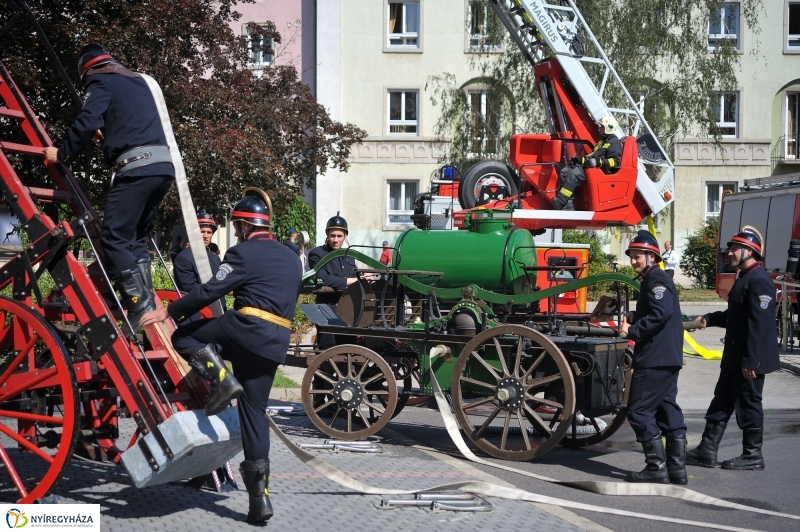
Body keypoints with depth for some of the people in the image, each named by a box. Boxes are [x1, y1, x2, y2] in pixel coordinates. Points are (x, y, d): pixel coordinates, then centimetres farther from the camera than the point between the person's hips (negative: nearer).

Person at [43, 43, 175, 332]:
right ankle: (147, 306, 4)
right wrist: (106, 132, 38)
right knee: (135, 239, 13)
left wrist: (62, 154, 3)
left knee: (114, 237, -7)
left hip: (136, 167, -8)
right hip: (163, 165, 8)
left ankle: (141, 307, -17)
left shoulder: (100, 82, 5)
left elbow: (86, 123, -8)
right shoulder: (138, 81, 28)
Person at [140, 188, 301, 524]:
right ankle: (259, 496, 4)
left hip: (247, 329, -7)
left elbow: (210, 290, -11)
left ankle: (221, 379, -14)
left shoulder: (244, 253, -3)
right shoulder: (290, 257, 22)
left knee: (183, 337, 9)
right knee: (255, 411, 8)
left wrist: (169, 312, -6)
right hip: (277, 343, 7)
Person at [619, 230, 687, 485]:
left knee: (640, 410, -7)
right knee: (667, 409, 11)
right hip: (668, 358, 11)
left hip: (654, 358, -11)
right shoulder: (654, 280, 20)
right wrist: (634, 319, 9)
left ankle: (656, 468, -7)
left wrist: (633, 330, -19)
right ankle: (677, 468, 14)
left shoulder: (656, 280, -12)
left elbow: (661, 314, -25)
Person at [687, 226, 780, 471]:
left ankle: (753, 455, 11)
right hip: (734, 358, 10)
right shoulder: (743, 277, 14)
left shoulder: (759, 281, -19)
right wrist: (710, 319, 6)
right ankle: (707, 450, 18)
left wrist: (750, 361, -25)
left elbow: (760, 324, -23)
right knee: (721, 402, 12)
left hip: (750, 358, -10)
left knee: (749, 403, 0)